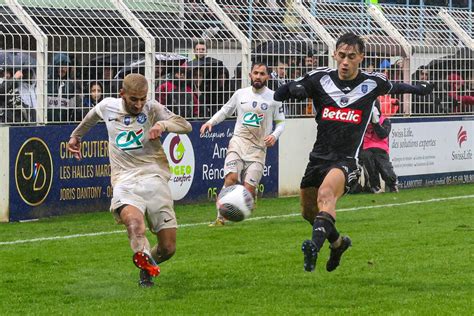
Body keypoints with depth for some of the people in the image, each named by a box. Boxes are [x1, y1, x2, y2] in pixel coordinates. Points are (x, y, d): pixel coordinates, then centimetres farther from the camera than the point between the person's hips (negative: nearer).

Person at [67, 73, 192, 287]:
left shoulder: (152, 109, 4)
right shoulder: (107, 107, 10)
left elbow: (186, 126, -5)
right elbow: (92, 116, 35)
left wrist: (163, 125, -24)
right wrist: (76, 135, 47)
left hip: (154, 178, 0)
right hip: (125, 180, 0)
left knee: (168, 248, -1)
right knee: (133, 219, -37)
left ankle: (146, 268, 29)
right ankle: (144, 258, -59)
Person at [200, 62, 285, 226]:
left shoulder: (273, 98, 4)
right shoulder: (240, 94, 8)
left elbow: (280, 122, 10)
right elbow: (225, 111, 21)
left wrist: (274, 135, -9)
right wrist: (210, 122, 5)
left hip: (258, 147, -1)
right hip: (238, 141, 1)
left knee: (249, 187, -12)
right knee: (231, 177, -22)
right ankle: (220, 217, -15)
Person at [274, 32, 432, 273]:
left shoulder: (372, 83, -1)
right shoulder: (320, 78, 0)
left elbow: (393, 87, 24)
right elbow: (278, 95, 2)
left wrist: (419, 89, 40)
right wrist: (294, 88, -21)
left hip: (347, 160, -4)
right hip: (318, 157, 4)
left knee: (326, 194, -34)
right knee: (309, 212, 16)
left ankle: (316, 245, -56)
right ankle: (338, 242, 45)